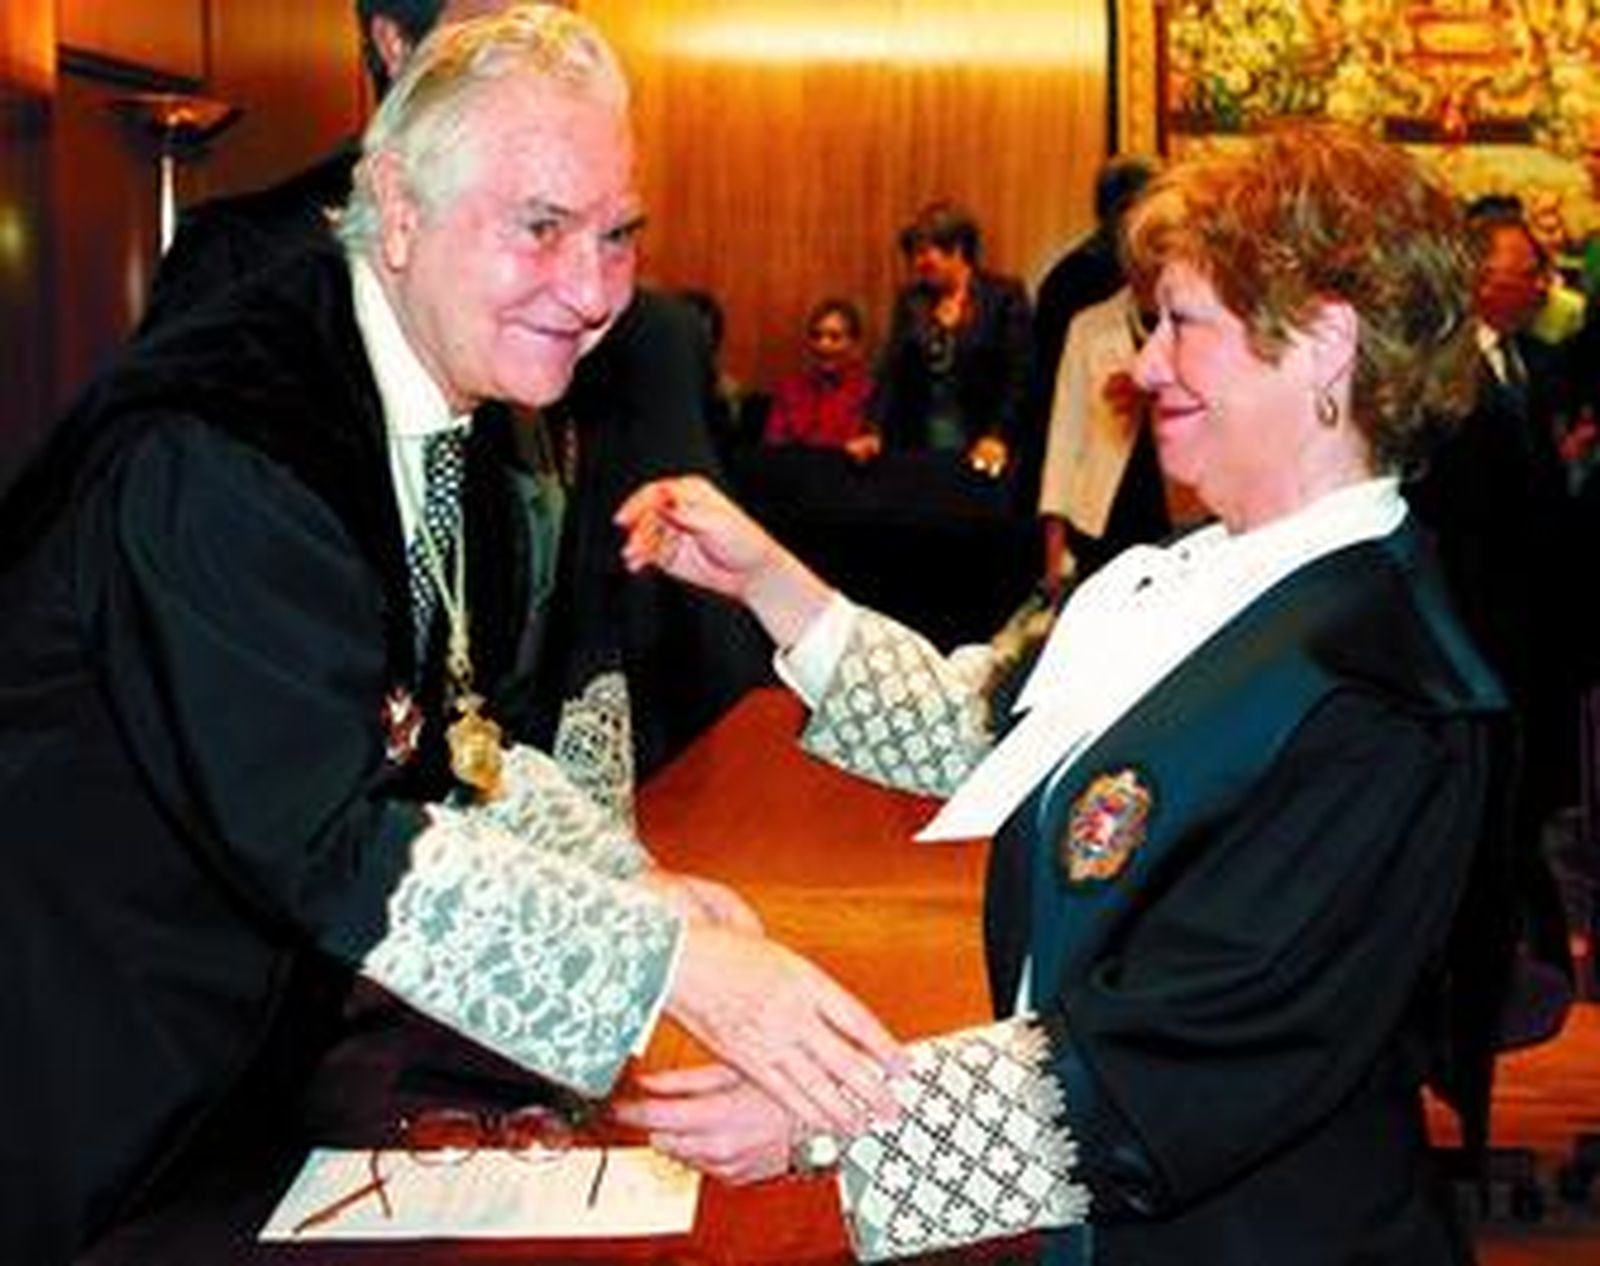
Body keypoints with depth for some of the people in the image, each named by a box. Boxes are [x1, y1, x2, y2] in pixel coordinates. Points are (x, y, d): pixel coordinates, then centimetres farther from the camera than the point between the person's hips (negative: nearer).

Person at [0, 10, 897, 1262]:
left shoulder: (453, 416, 2)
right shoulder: (213, 450, -27)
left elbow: (449, 734, 9)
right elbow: (334, 844, -29)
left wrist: (634, 887, -7)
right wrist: (675, 963, -30)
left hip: (253, 1040, 8)